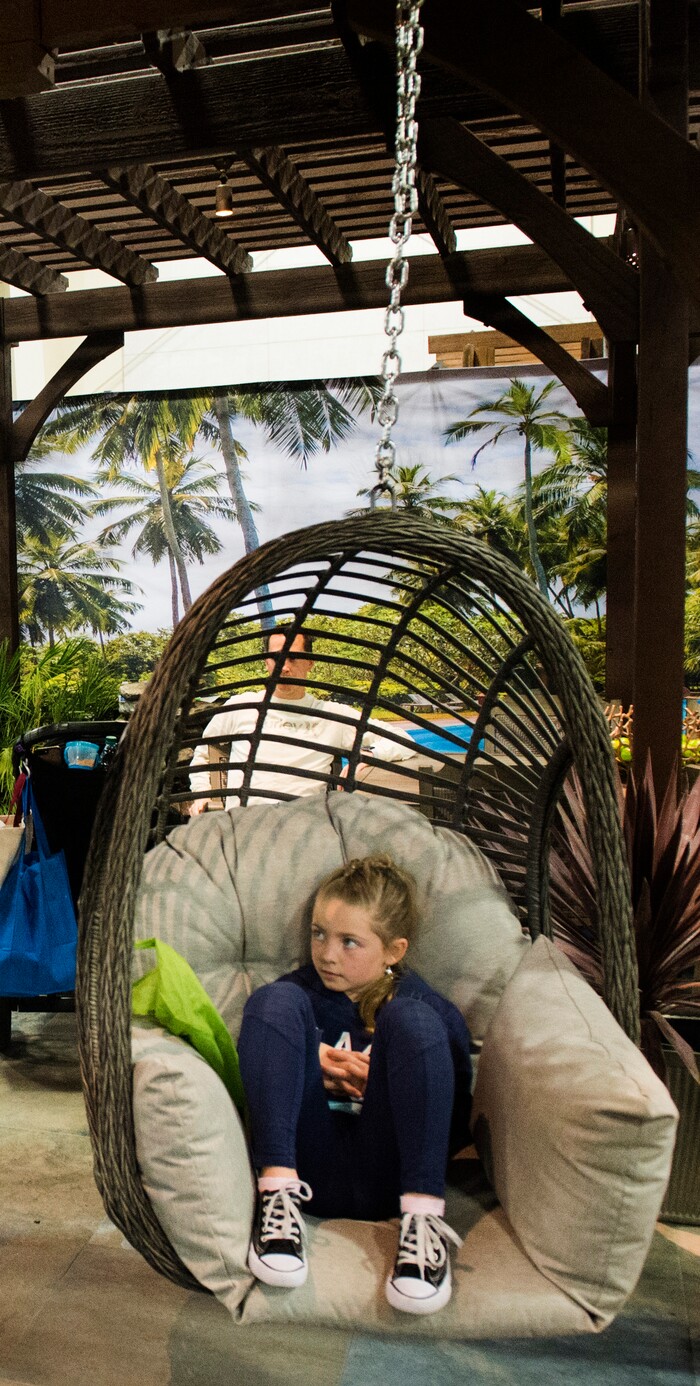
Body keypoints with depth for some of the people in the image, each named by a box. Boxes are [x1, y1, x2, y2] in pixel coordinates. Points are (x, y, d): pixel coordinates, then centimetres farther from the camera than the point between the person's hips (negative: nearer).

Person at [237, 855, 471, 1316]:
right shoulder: (297, 993, 14)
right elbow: (249, 1077, 9)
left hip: (386, 1174, -2)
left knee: (409, 1017, -20)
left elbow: (457, 1130, 5)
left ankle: (422, 1218, -27)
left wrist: (380, 1081, -7)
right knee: (275, 999, -12)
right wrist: (313, 1065, -7)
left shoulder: (431, 1012, 8)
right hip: (307, 1168, 2)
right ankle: (280, 1198, -24)